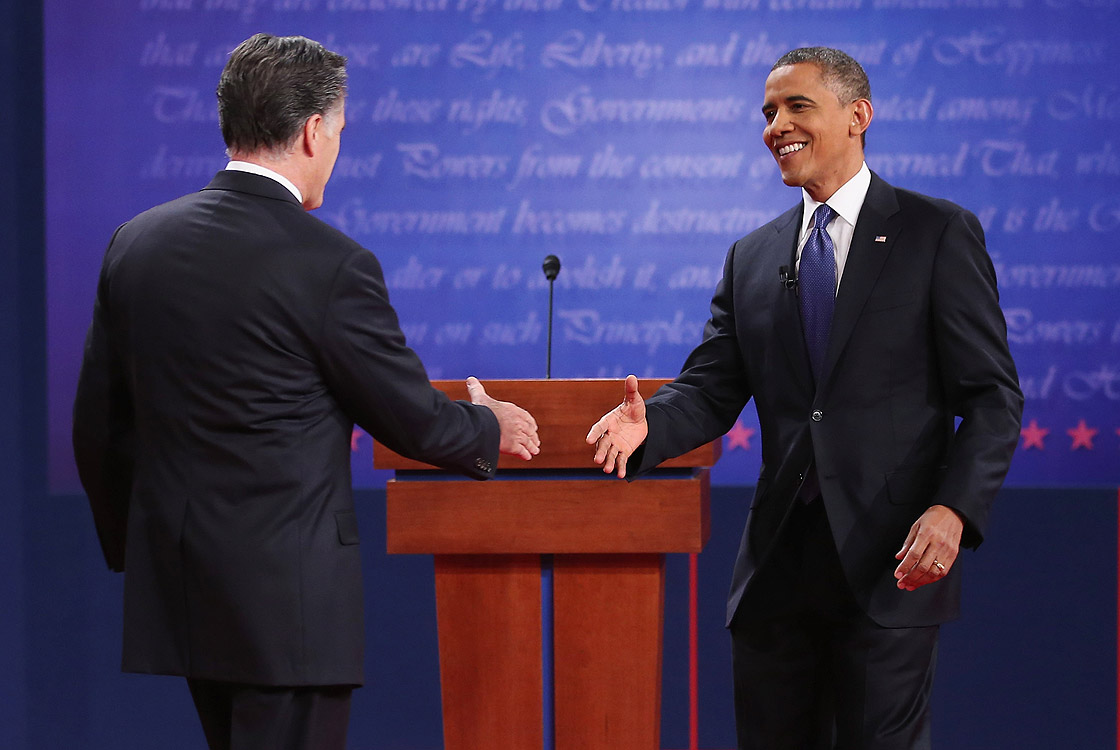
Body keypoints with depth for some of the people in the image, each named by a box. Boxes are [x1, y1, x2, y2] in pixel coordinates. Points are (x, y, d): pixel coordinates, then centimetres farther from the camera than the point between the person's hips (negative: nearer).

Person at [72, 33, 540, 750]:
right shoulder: (331, 265, -15)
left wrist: (132, 551, 23)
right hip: (288, 595, -7)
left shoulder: (136, 243, 3)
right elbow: (412, 418, -5)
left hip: (175, 584, 7)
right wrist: (490, 429, 17)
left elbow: (100, 429, 9)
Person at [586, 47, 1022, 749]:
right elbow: (713, 387, 10)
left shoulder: (940, 233, -1)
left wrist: (954, 509, -19)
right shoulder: (752, 258, 15)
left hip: (892, 559, -5)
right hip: (778, 558, 5)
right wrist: (647, 425, -13)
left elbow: (992, 395, -4)